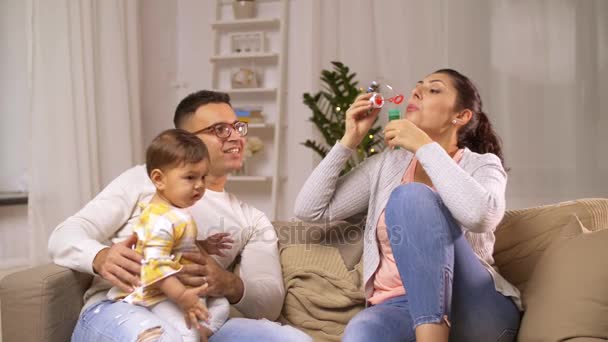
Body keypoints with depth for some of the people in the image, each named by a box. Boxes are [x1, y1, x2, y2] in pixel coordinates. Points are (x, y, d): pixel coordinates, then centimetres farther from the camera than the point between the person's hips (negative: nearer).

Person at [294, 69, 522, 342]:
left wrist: (425, 146, -15)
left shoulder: (483, 165, 5)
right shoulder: (386, 165, 15)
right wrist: (350, 140, 7)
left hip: (476, 310, 0)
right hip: (400, 307, 1)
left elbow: (481, 215, -22)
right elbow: (309, 209, 10)